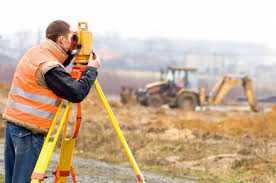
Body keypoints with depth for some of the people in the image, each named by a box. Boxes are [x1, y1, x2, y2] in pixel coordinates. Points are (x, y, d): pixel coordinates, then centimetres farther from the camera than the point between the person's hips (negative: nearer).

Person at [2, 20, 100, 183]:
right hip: (29, 131, -9)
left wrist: (72, 54, 14)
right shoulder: (49, 67, -18)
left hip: (12, 123, 9)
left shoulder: (35, 53, 9)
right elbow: (77, 93, -20)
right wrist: (92, 69, -6)